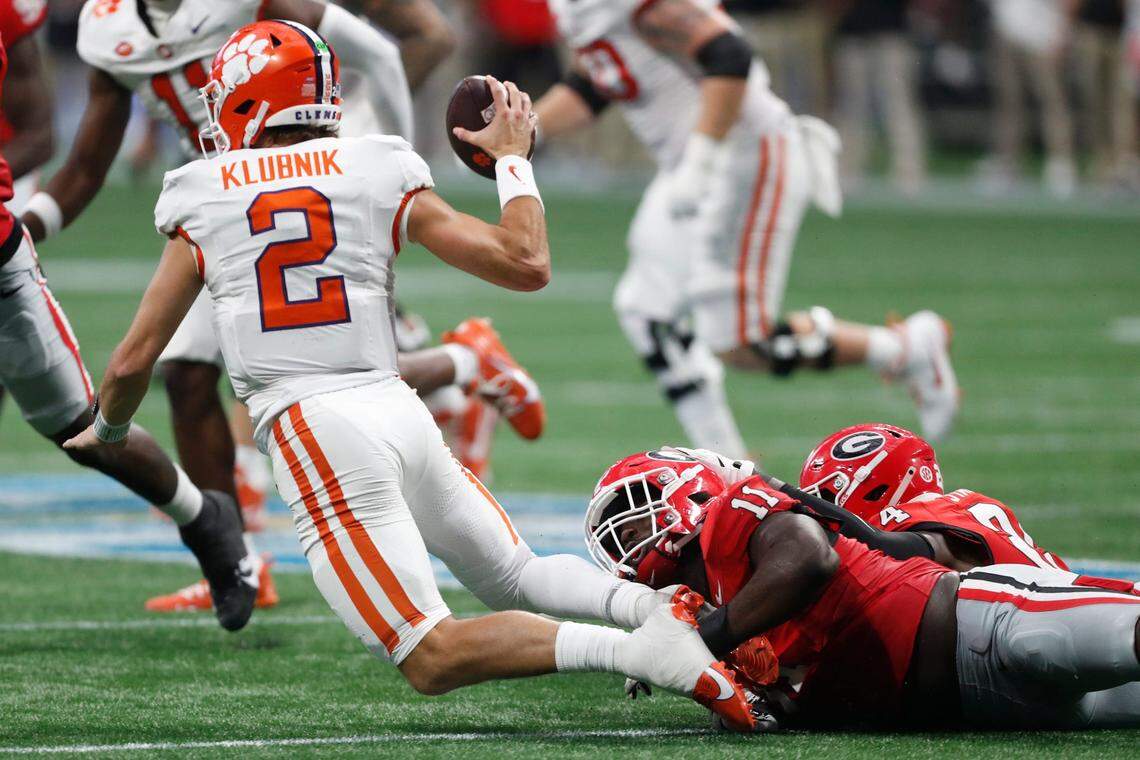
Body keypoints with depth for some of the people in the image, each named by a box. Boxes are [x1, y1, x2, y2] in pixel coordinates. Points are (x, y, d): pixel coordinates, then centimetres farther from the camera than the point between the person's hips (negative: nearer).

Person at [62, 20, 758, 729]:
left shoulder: (203, 212, 7)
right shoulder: (381, 178, 10)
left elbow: (133, 363, 12)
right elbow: (527, 265, 8)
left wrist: (107, 431, 34)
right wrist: (512, 157, 23)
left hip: (309, 429, -4)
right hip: (399, 411, 4)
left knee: (434, 661, -6)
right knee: (515, 573, 25)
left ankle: (640, 647, -28)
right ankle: (647, 603, -8)